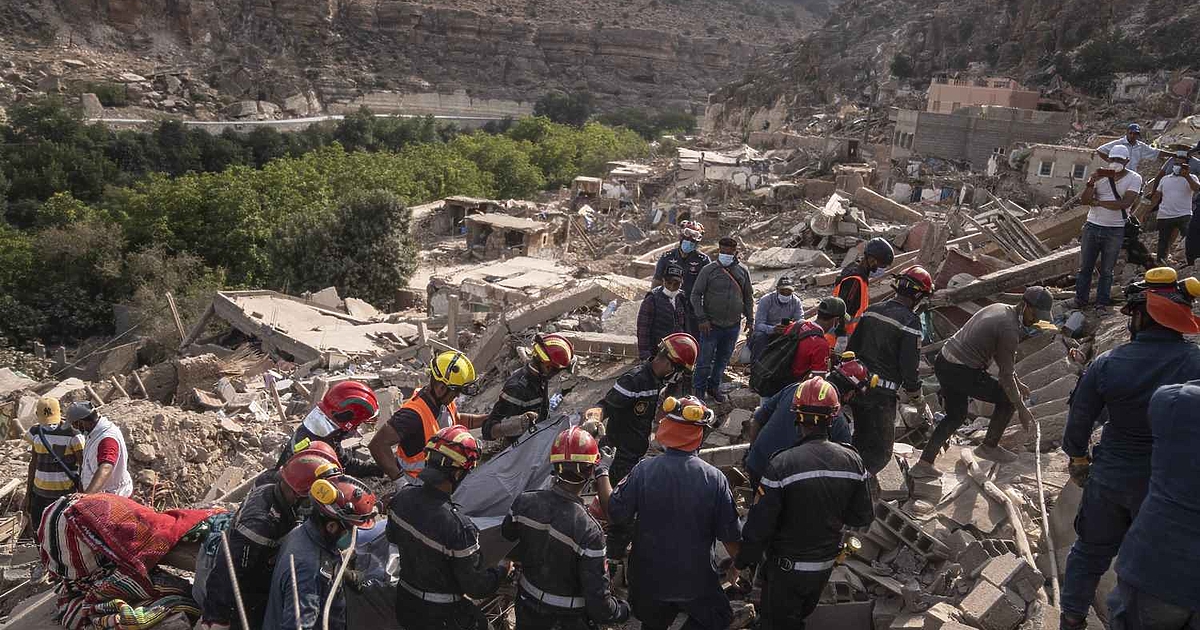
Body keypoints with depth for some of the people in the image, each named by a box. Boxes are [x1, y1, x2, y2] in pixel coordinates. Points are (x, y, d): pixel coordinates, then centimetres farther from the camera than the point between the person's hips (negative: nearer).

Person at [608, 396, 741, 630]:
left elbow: (617, 515, -11)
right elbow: (729, 533, -9)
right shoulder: (715, 478, -18)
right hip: (695, 578, -1)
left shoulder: (643, 470, -18)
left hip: (648, 576, 2)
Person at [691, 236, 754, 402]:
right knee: (705, 361, 1)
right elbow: (696, 295, -5)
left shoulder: (742, 272, 5)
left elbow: (748, 297, 14)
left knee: (723, 360, 15)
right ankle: (699, 391, 15)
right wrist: (701, 318, -13)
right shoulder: (709, 270, -7)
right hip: (711, 325, -4)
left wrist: (750, 319, 9)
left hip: (733, 326, 4)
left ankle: (714, 387, 32)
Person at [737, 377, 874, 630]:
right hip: (826, 564, 4)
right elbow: (864, 516, -3)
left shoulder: (782, 464, -28)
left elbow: (760, 523, -22)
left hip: (787, 566, -4)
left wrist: (745, 558, -6)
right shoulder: (852, 460, -14)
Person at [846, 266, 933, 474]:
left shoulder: (871, 310, 8)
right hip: (881, 394, -7)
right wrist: (916, 396, 2)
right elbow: (909, 365, -13)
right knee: (880, 451, 3)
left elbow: (851, 347, 14)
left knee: (861, 439, 24)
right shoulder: (910, 321, -13)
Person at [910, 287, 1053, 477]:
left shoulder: (998, 309, 13)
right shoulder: (1009, 329, -16)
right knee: (1007, 399, 9)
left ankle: (924, 464, 18)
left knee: (956, 416, 22)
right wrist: (1022, 408, -1)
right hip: (962, 373, -9)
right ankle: (989, 446, 24)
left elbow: (1002, 357, 25)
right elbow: (1006, 374, -11)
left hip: (943, 363, 9)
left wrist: (1018, 383, 28)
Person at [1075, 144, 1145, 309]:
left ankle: (1102, 304, 14)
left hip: (1115, 231, -2)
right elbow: (1084, 201, -4)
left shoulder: (1134, 178, -2)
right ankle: (1079, 302, 13)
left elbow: (1125, 203, -15)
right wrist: (1091, 182, -20)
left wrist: (1098, 202, -11)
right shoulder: (1100, 175, 5)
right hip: (1092, 227, 2)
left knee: (1106, 270, 6)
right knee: (1084, 268, 5)